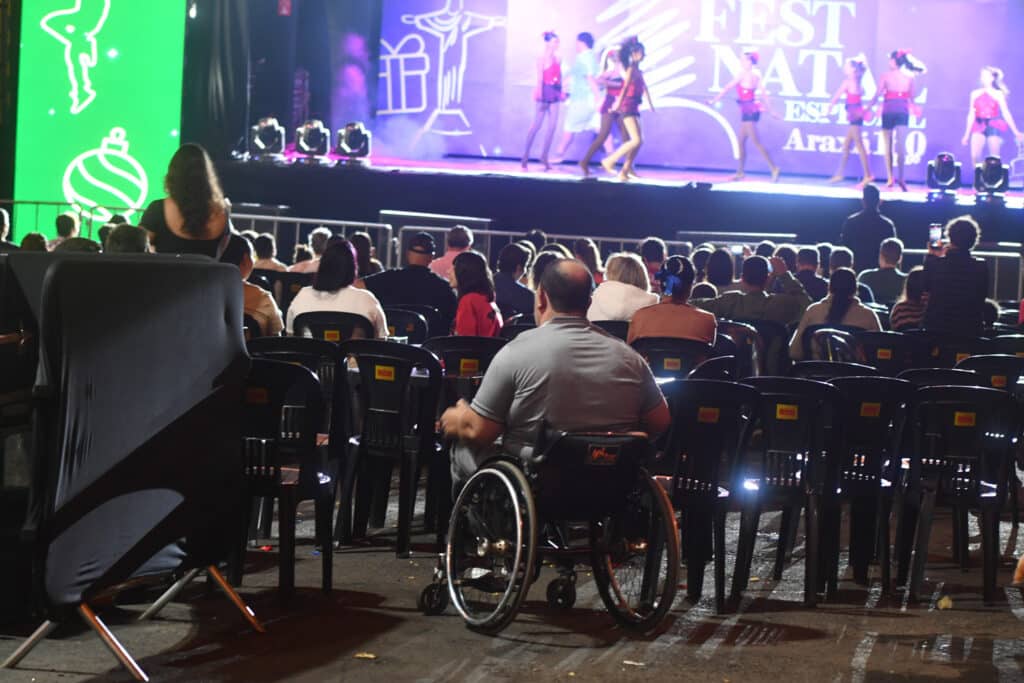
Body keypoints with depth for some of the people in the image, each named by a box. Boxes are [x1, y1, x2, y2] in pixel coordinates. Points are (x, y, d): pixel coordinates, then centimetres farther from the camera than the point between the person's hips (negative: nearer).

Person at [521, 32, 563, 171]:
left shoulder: (557, 59, 12)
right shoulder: (542, 58, -7)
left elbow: (559, 77, 14)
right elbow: (540, 78, -12)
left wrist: (561, 92, 10)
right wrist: (540, 94, -18)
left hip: (554, 93, 7)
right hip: (546, 91, -7)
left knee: (552, 126, 3)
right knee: (537, 125, -5)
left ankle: (544, 156, 10)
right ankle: (526, 155, 3)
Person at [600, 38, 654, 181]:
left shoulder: (638, 71, 17)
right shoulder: (631, 68, -10)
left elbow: (644, 87, 21)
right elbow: (626, 86, -19)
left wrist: (650, 104, 23)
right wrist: (618, 104, -28)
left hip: (633, 108, 9)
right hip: (627, 106, -9)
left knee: (639, 141, 8)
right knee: (636, 140, -16)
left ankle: (626, 170, 13)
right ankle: (609, 161, -10)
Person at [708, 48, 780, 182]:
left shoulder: (743, 74, -13)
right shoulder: (756, 74, 9)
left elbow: (727, 88, -9)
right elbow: (763, 92, 12)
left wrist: (713, 101, -3)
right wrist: (769, 109, 17)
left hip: (748, 109, -9)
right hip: (753, 108, 9)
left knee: (756, 142, -10)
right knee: (741, 141, 15)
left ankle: (774, 168, -15)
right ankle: (740, 172, 20)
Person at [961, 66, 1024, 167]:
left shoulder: (998, 94, 3)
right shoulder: (975, 94, 9)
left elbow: (1006, 113, 3)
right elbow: (971, 114, 12)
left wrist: (1015, 132, -2)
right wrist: (967, 134, 11)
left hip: (994, 127, -2)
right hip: (979, 127, 2)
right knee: (975, 156, -15)